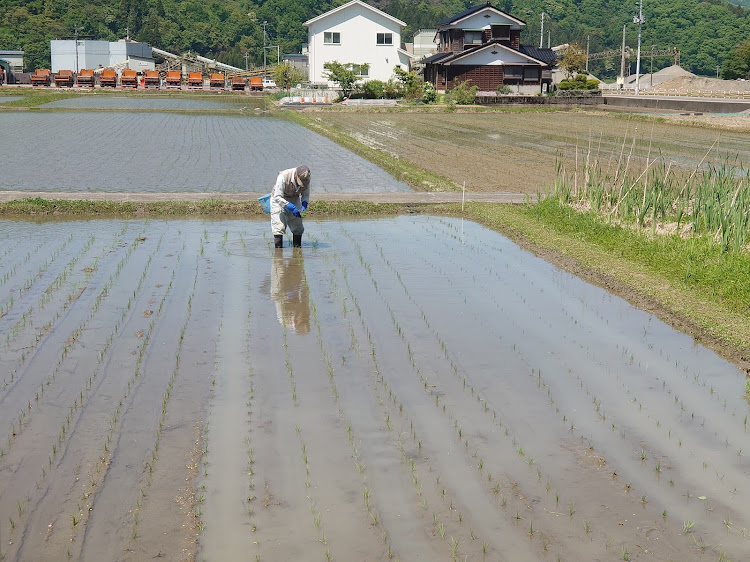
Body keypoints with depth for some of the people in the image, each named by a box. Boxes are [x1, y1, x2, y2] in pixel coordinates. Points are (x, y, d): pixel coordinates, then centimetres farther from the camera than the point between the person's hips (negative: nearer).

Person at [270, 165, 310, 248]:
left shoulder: (306, 179, -18)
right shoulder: (283, 177, -34)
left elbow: (306, 194, -2)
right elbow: (278, 197, -32)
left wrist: (304, 204, -23)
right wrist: (292, 208, -39)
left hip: (294, 200, 5)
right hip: (279, 200, -5)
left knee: (298, 226, 6)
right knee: (279, 226, -14)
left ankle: (297, 247, 18)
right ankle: (278, 248, -7)